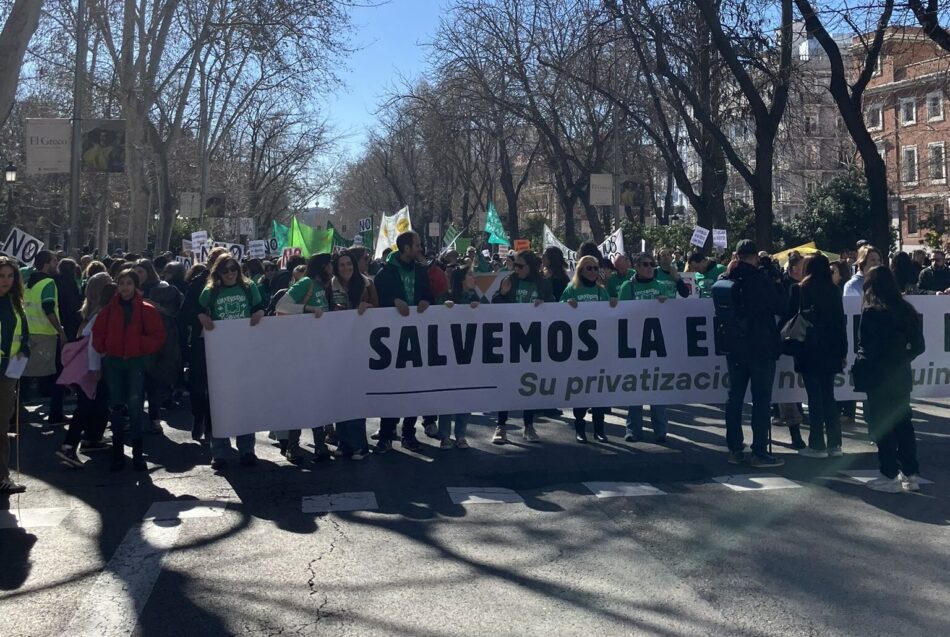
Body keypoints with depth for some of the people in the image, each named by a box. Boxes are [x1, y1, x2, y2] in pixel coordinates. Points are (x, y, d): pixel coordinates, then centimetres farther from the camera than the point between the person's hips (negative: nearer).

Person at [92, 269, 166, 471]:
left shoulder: (147, 310, -1)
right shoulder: (109, 309, 8)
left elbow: (157, 336, -4)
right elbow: (98, 333, 12)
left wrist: (142, 348, -14)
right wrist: (103, 349, -2)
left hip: (136, 363, -3)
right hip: (113, 362, 3)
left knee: (135, 407, -8)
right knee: (116, 408, 7)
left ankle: (137, 454, -1)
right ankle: (118, 453, 14)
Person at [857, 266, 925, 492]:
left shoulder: (871, 312, -14)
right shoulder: (906, 310, 5)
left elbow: (864, 346, -14)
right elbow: (918, 345, 7)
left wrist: (860, 364, 4)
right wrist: (901, 358, 15)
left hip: (879, 376, -6)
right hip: (901, 376, 6)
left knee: (882, 424, 2)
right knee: (903, 422, 14)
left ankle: (890, 476, 4)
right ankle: (911, 474, 19)